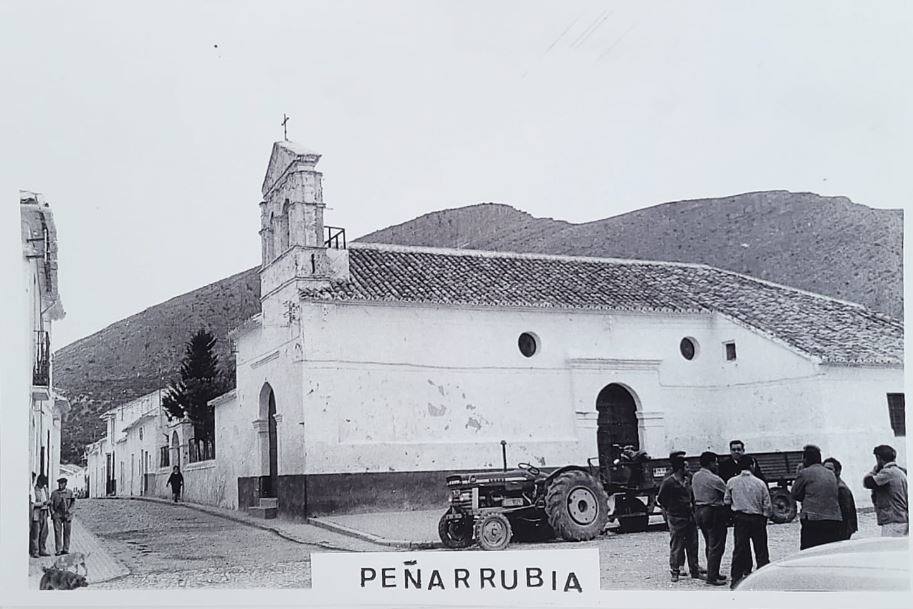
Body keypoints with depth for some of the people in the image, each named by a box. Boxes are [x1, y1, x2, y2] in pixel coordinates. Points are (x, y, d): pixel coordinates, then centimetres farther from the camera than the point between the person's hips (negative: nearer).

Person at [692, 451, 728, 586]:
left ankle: (713, 573, 27)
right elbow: (728, 493, -11)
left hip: (698, 511, 9)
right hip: (713, 513, -9)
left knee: (709, 545, 19)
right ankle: (712, 577, -1)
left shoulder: (695, 476, 6)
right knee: (716, 546, -2)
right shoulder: (714, 479, -19)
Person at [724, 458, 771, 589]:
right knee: (761, 550, 7)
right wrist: (765, 518, 14)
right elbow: (768, 506, -1)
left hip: (740, 519, 1)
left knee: (739, 549, 6)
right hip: (758, 519, -1)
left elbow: (726, 501, 4)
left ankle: (735, 579, 7)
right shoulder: (760, 483, -4)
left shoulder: (731, 482, -3)